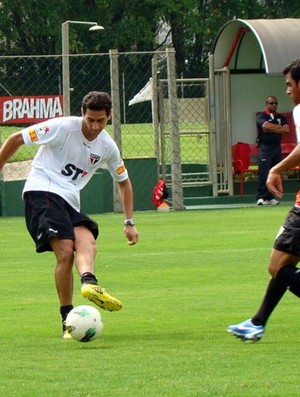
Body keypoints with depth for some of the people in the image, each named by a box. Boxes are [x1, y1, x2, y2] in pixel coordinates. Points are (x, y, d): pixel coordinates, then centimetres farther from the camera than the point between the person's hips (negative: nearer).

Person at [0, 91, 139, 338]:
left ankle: (89, 282, -56)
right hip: (42, 191, -6)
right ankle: (68, 318, -20)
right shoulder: (63, 127, -8)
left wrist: (129, 222, 19)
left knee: (87, 241, -27)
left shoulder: (107, 147, 9)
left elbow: (124, 181, 25)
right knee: (65, 251, -23)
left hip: (70, 200, 6)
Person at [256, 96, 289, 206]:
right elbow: (266, 126, -21)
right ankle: (261, 197, -13)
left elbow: (286, 129, -2)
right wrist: (280, 127, -7)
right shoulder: (261, 117, 0)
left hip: (277, 146, 5)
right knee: (264, 173, -11)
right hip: (265, 147, -5)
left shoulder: (281, 118, 15)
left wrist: (272, 129, -9)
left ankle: (269, 197, 7)